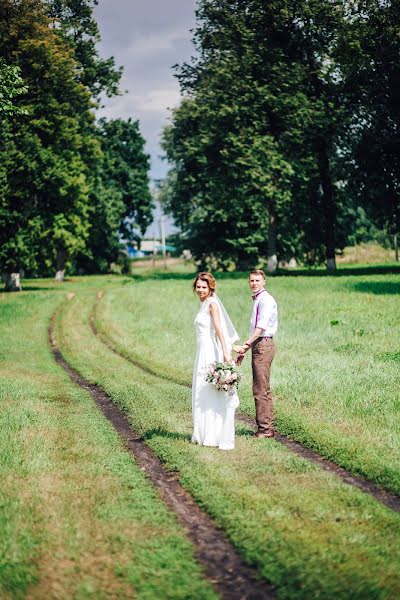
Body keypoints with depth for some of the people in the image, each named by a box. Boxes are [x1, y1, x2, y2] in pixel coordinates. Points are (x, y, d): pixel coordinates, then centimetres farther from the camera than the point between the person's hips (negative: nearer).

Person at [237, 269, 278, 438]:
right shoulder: (257, 299, 19)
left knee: (260, 390, -9)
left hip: (263, 345, -10)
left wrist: (246, 344, -29)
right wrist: (245, 350, 24)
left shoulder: (265, 299, -11)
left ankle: (265, 428, -6)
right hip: (258, 346, 10)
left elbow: (261, 327, -22)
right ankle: (268, 427, 18)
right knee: (264, 389, 13)